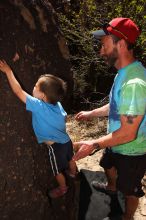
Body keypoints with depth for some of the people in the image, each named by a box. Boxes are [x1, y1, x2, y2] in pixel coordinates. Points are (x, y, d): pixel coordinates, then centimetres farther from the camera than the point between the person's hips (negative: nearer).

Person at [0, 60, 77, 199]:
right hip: (66, 140, 7)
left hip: (56, 146, -7)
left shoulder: (38, 106, -30)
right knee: (70, 159, 34)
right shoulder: (57, 104, -10)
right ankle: (74, 174, 61)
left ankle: (63, 189, 42)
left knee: (58, 171, 19)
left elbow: (18, 91, -29)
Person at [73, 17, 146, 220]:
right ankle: (111, 187, 67)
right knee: (108, 165, 35)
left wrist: (94, 145, -28)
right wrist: (91, 113, 18)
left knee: (129, 190, 17)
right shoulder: (124, 72, -4)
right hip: (117, 144, 10)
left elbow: (128, 134, -33)